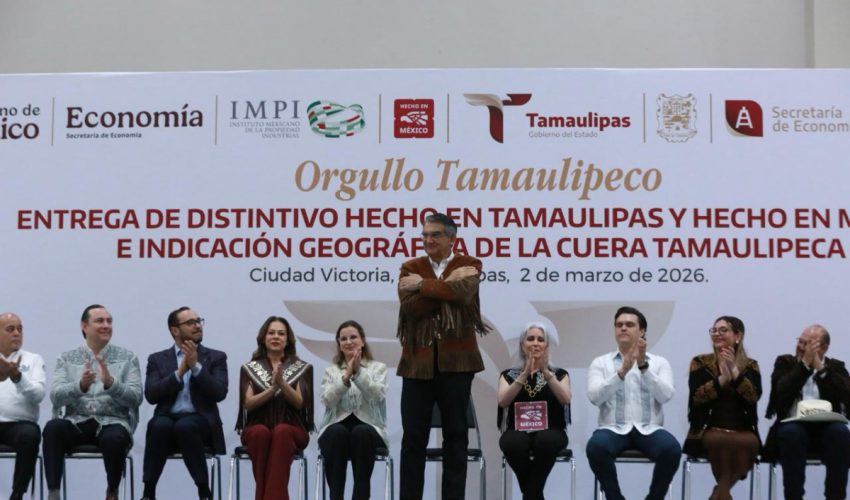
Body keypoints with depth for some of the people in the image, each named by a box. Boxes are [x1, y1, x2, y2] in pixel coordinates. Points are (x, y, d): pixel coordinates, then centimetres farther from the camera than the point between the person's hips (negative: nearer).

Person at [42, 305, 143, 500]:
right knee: (52, 428, -32)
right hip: (77, 422, 1)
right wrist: (80, 386, -22)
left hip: (113, 422, -1)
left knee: (114, 438, -36)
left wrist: (111, 383, -19)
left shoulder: (127, 358, 9)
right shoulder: (66, 358, 12)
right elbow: (56, 396, -2)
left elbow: (135, 398, -1)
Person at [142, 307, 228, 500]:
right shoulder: (157, 359, 14)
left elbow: (219, 393, -5)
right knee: (159, 425, -35)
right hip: (168, 419, 1)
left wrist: (196, 366, -12)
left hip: (200, 421, -1)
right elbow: (151, 395, -2)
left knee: (185, 426, -36)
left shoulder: (216, 357, 11)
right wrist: (179, 373, -10)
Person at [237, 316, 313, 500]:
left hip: (291, 429, 0)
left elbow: (299, 403, -1)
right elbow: (248, 404, 0)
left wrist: (282, 383, -18)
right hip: (257, 429, 1)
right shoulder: (250, 368, 13)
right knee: (261, 433, -37)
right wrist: (272, 388, -16)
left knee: (281, 432, -37)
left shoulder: (301, 368, 11)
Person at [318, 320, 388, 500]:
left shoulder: (378, 368, 12)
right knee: (337, 432, -36)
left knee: (361, 432, -37)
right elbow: (327, 400, -4)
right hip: (337, 428, 1)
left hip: (368, 429, -1)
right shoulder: (330, 371, 16)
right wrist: (346, 376, -18)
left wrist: (358, 372, -20)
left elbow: (378, 395, -9)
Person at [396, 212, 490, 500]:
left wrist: (423, 285, -10)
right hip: (418, 360, 1)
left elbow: (464, 293, -17)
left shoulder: (469, 264, 5)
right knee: (413, 436, 2)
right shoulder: (410, 268, 9)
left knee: (456, 433, 6)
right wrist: (448, 284, -11)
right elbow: (410, 306, -9)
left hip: (455, 360, -1)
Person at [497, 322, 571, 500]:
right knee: (515, 443, -36)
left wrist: (546, 372, -16)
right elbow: (503, 401, -7)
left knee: (545, 440, -37)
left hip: (550, 433, 0)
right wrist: (525, 374, -13)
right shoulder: (509, 375, 14)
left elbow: (565, 399, -8)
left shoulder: (559, 374, 13)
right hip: (517, 432, 0)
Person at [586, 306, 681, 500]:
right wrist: (622, 372, -20)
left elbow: (665, 396, -6)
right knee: (596, 446, -35)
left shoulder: (659, 363, 12)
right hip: (614, 429, 0)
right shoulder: (600, 363, 11)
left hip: (649, 430, 0)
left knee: (672, 449, -32)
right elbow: (595, 397, -7)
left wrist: (643, 366, -18)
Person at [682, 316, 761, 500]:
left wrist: (735, 371, -17)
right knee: (721, 441, -36)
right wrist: (722, 378, -17)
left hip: (742, 429, 1)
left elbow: (754, 396, -7)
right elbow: (697, 396, -7)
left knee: (748, 443, -33)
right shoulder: (700, 362, 10)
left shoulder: (750, 366, 12)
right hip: (709, 429, -1)